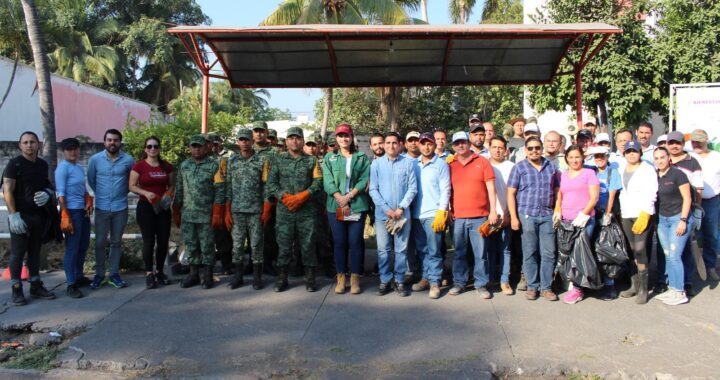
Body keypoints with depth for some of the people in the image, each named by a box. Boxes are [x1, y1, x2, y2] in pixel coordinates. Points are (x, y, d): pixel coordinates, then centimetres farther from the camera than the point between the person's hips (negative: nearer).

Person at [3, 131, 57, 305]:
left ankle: (36, 286, 21)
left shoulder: (43, 164, 10)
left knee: (35, 252, 13)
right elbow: (7, 191, -12)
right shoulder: (14, 164, -7)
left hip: (39, 215, 5)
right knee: (17, 253, 0)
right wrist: (13, 215, -20)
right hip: (20, 215, -5)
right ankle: (16, 290, 6)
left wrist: (47, 193, -1)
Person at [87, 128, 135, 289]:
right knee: (100, 242, 3)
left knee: (116, 242, 9)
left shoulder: (128, 160, -4)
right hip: (101, 207, 0)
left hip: (120, 207, 0)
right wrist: (101, 193, 13)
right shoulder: (95, 159, -3)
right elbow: (90, 180, 12)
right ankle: (99, 274, 15)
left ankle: (114, 274, 17)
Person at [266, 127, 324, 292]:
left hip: (307, 211, -1)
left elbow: (318, 182, -2)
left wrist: (302, 196, -15)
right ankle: (282, 278, 15)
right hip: (284, 210, 1)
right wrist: (285, 198, -11)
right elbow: (271, 183, 3)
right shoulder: (278, 160, 9)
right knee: (284, 245, 5)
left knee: (307, 244, 3)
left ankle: (310, 278, 12)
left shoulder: (311, 160, 8)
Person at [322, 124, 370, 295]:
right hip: (335, 206, 1)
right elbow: (328, 182, -1)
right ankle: (340, 278, 13)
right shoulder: (329, 158, 10)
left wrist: (349, 196, -14)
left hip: (357, 206, -1)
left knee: (355, 242, 2)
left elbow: (364, 180, -2)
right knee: (339, 242, 5)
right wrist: (340, 200, -14)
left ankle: (355, 279, 10)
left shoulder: (362, 158, 9)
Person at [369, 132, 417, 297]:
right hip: (382, 213, 0)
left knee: (401, 249, 6)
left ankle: (399, 281, 17)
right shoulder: (376, 163, 2)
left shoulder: (408, 162, 1)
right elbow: (373, 189, -1)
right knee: (383, 249, 4)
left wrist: (401, 208, -10)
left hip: (403, 213, 0)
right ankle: (385, 281, 16)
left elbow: (413, 188, -1)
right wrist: (386, 209, -10)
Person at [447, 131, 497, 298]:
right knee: (459, 252, 8)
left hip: (479, 216, -1)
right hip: (457, 217, 2)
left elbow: (491, 187, 2)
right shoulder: (450, 165, 9)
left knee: (481, 252, 2)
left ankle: (481, 284, 12)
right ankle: (459, 282, 19)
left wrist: (493, 210, -3)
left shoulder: (482, 161, 4)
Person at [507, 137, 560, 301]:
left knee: (549, 253, 2)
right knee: (530, 253, 3)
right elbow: (511, 193, -1)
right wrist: (513, 217, -8)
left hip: (547, 215, 3)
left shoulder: (551, 167, 12)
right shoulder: (519, 168, 3)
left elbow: (557, 190, 16)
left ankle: (546, 287, 12)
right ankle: (532, 286, 14)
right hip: (527, 215, -2)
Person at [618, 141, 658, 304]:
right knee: (632, 251, 6)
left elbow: (651, 194, -10)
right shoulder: (621, 169, 14)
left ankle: (643, 289, -7)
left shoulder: (647, 169, -3)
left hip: (642, 214, -5)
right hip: (626, 214, 5)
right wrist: (618, 211, 7)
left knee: (640, 250, -12)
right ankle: (634, 285, 13)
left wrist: (644, 215, -18)